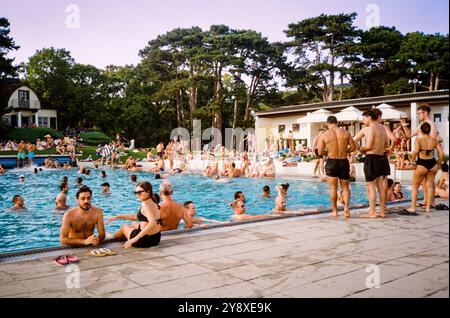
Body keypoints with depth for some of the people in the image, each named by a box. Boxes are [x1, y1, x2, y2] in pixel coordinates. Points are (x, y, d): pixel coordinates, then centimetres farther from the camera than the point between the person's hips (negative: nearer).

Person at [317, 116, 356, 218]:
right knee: (345, 187, 13)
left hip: (331, 162, -2)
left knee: (333, 187, 9)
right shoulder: (345, 132, -1)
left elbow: (320, 152, -8)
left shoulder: (324, 135, -6)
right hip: (344, 162, 2)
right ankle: (346, 206, -7)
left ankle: (334, 211, 14)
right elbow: (353, 147, 3)